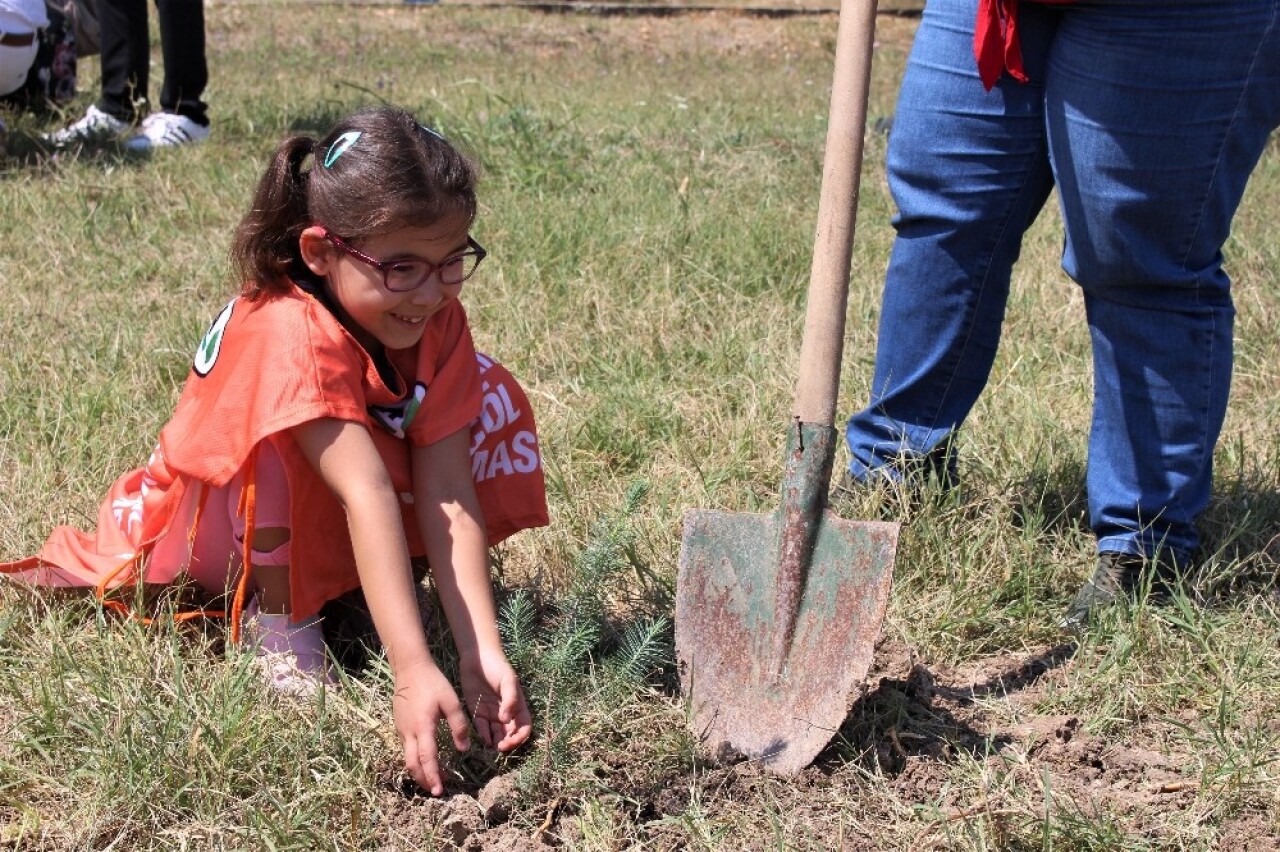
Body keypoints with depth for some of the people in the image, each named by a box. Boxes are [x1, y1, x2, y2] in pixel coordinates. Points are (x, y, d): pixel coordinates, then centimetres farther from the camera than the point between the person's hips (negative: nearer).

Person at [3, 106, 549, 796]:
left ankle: (392, 580, -1)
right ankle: (273, 613, -15)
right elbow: (365, 498, -46)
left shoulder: (437, 322, -18)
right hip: (214, 525, -5)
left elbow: (447, 493, -25)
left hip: (333, 530, 6)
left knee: (489, 395, -14)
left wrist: (481, 652, -35)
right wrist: (412, 672, -51)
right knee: (281, 434, -37)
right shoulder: (291, 330, -36)